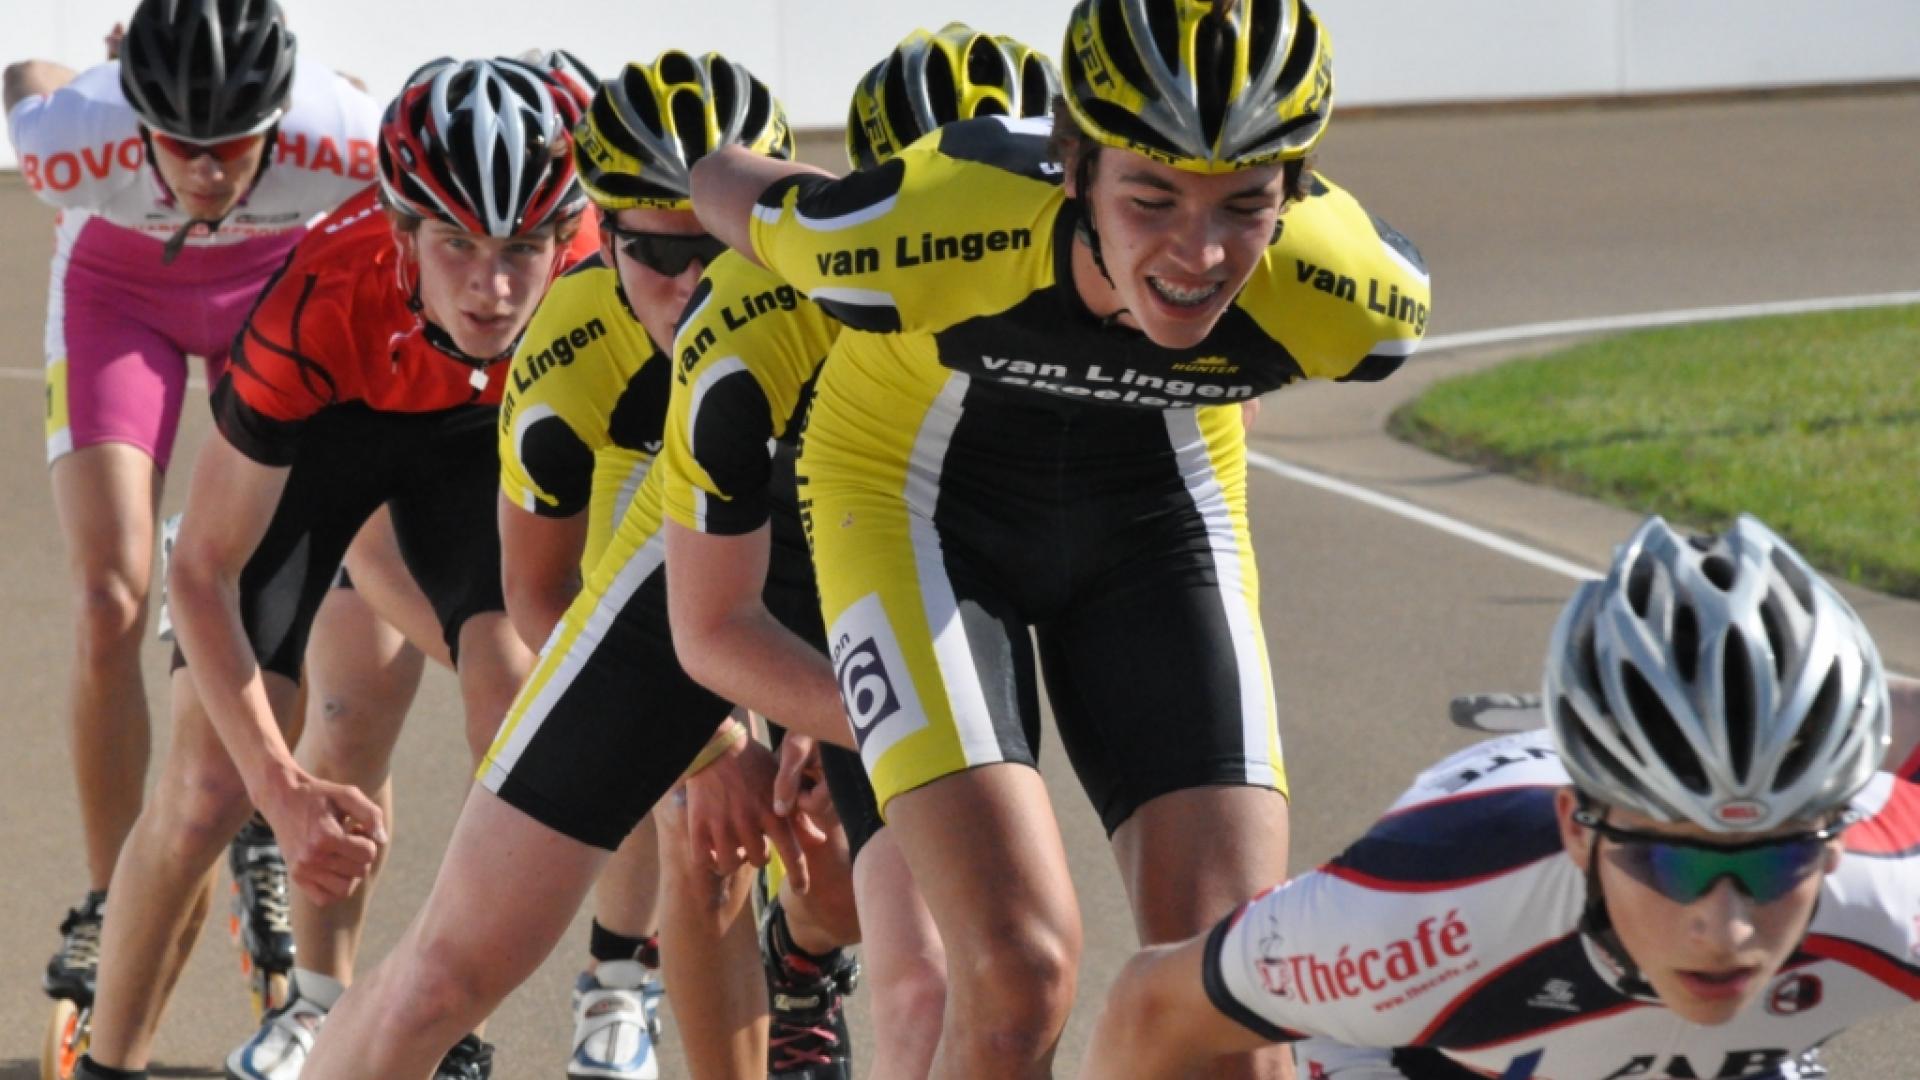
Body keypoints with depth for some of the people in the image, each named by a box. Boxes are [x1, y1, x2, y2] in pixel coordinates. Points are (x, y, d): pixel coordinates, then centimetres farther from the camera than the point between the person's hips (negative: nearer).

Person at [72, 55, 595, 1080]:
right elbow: (201, 570, -31)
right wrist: (282, 786, -38)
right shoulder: (321, 306, -42)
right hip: (321, 428, -1)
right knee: (208, 784, -8)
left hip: (484, 427, 2)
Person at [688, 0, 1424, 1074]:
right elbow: (733, 190, -14)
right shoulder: (935, 231, -37)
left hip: (1162, 503, 3)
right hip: (921, 494, -3)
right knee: (1021, 973, -19)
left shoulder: (1356, 297, -29)